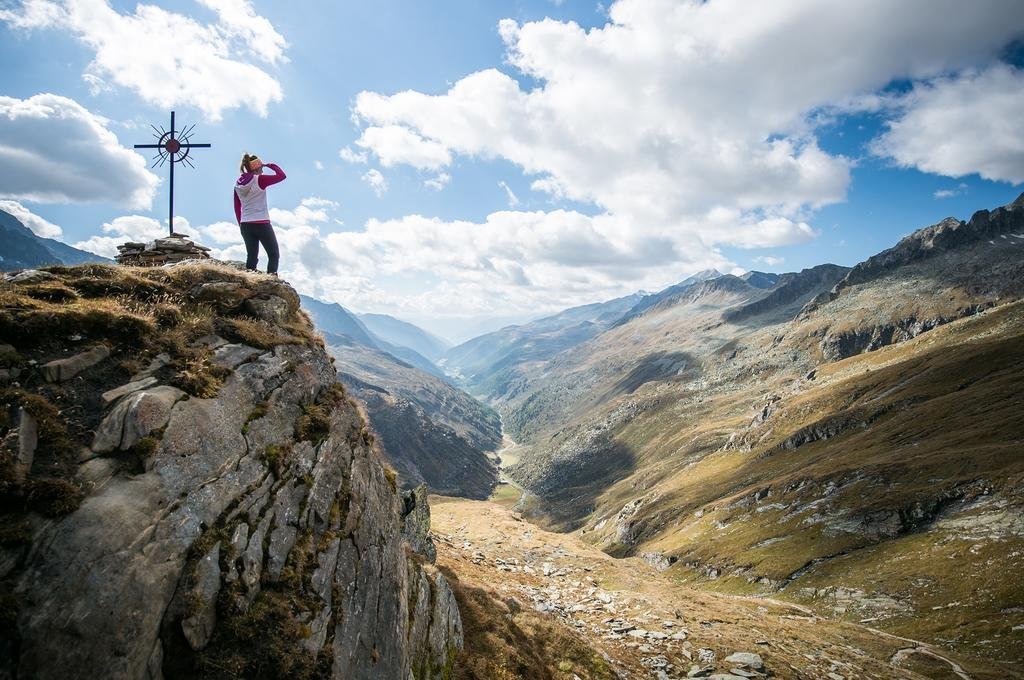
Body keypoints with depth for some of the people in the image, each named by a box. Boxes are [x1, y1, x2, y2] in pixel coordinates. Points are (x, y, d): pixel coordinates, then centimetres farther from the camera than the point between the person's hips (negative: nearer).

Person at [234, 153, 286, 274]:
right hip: (261, 223, -6)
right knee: (274, 255, 2)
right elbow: (281, 175, -6)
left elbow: (237, 208, 13)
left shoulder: (238, 184, 9)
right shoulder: (259, 180, -10)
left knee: (251, 256, 12)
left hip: (245, 225, 6)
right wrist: (271, 165, 8)